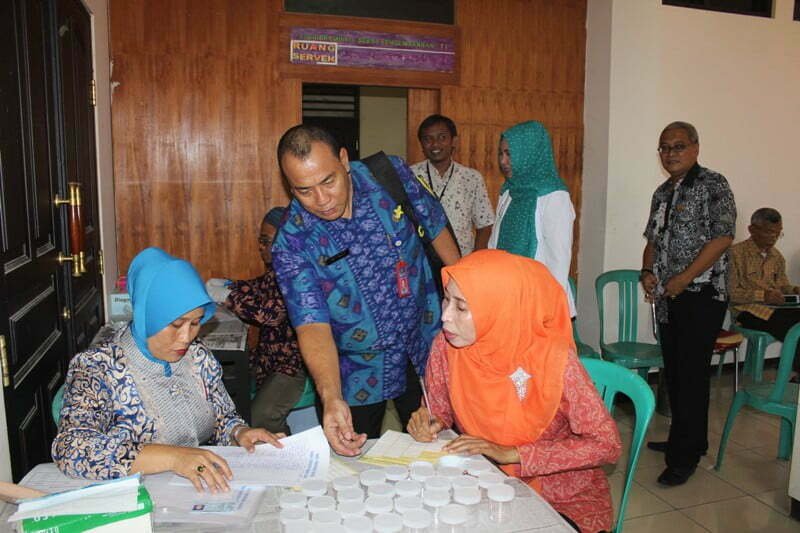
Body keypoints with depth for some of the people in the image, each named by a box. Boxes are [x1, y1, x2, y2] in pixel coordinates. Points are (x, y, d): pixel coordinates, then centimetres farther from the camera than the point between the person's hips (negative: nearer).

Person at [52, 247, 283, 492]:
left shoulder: (199, 357, 3)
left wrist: (241, 433, -9)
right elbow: (71, 450, -25)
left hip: (205, 490, 4)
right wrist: (171, 457, -35)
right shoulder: (97, 368, -11)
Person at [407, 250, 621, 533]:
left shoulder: (553, 360, -23)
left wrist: (511, 453, -23)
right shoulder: (446, 347, -12)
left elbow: (607, 445, -17)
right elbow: (441, 414, 5)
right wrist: (428, 424, -18)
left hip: (564, 501, -3)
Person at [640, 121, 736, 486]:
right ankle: (685, 439, 30)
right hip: (667, 297, 8)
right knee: (674, 371, 14)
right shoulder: (662, 192, 16)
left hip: (701, 295, -7)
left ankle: (685, 457, 5)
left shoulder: (713, 185, -6)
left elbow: (722, 237, -15)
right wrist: (648, 271, 2)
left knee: (691, 374, -4)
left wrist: (683, 279, -18)